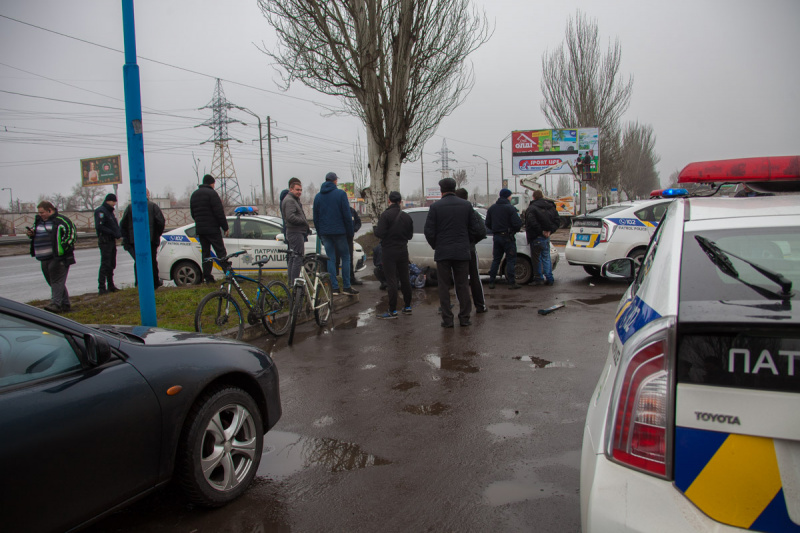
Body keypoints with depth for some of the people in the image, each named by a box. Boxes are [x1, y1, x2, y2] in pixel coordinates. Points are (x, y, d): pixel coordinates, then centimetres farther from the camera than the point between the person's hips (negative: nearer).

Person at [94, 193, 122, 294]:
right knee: (105, 264, -9)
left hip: (112, 240, 9)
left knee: (111, 264, 13)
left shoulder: (110, 211, 19)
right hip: (105, 241, -9)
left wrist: (118, 233, 1)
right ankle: (101, 287, -7)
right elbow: (99, 227, -20)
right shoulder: (100, 211, -11)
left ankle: (110, 286, 21)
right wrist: (113, 233, -22)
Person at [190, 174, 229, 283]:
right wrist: (225, 227, -10)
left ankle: (207, 277, 7)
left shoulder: (194, 195, 16)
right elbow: (219, 213, -14)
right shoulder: (211, 193, -9)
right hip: (212, 229, -7)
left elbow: (193, 214, 20)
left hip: (199, 229, 7)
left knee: (205, 253, 9)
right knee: (221, 252, -6)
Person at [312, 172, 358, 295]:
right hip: (339, 231, -4)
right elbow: (347, 215, -8)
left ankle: (334, 287, 4)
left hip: (325, 233, 4)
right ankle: (346, 287, 1)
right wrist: (350, 232, -1)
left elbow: (315, 218, 12)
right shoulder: (340, 194, -5)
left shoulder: (318, 196, 9)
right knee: (345, 257, 5)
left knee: (330, 259, 7)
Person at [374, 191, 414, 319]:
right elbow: (410, 235, 10)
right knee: (405, 279, 13)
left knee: (391, 281, -4)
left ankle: (392, 311, -4)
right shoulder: (406, 216, 5)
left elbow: (380, 233, -19)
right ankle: (407, 307, 22)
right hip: (403, 251, 5)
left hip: (389, 252, -5)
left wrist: (375, 230, 2)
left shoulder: (385, 215, -13)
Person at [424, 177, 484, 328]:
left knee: (444, 286, 5)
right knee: (463, 285, 10)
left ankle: (447, 319, 5)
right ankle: (464, 318, 12)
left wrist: (435, 246, 9)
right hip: (462, 252, 2)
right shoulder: (466, 205, 2)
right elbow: (475, 229, 2)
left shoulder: (435, 206, -6)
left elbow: (429, 231, -7)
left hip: (442, 253, -2)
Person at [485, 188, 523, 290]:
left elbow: (487, 224, 9)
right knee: (511, 260, 0)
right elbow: (517, 224, -16)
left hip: (496, 237, 6)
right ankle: (511, 282, -2)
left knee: (496, 260, 12)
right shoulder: (510, 208, -12)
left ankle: (491, 282, 10)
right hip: (507, 237, -6)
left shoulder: (492, 208, 7)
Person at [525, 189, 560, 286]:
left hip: (537, 237, -6)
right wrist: (550, 230, -2)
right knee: (546, 258, 15)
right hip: (546, 237, 7)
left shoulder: (531, 208, -10)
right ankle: (549, 278, 14)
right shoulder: (551, 207, 11)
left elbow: (531, 222, -26)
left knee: (536, 258, 3)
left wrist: (541, 231, -17)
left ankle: (538, 278, 7)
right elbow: (558, 221, 7)